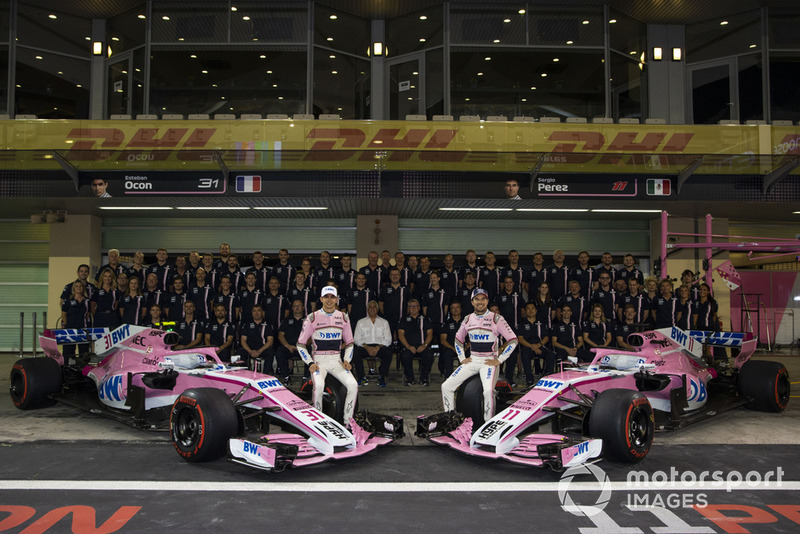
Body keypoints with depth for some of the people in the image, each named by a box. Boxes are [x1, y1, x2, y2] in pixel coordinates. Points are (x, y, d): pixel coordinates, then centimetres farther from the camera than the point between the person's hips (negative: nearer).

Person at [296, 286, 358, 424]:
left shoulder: (343, 317, 10)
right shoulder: (312, 318, 1)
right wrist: (310, 363, -8)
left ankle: (348, 422, -9)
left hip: (336, 360, 3)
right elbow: (300, 344, 3)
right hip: (318, 360, -3)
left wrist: (347, 360, 3)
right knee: (319, 385, -32)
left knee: (353, 385, -21)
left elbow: (349, 343, 19)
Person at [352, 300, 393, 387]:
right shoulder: (361, 322, 19)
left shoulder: (384, 322, 19)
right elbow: (356, 339, 8)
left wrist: (378, 347, -10)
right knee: (355, 352, -32)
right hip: (364, 346, 0)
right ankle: (361, 377, -24)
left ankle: (382, 377, -22)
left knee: (388, 353, -33)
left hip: (379, 347, 0)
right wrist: (367, 347, -11)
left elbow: (388, 339, 9)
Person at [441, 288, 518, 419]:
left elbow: (513, 340, -5)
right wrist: (462, 358, 12)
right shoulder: (468, 319, 10)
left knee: (488, 391, -31)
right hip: (472, 360, 5)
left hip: (489, 362, -5)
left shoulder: (496, 318, -5)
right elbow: (458, 339, 24)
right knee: (446, 386, -6)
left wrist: (499, 360, -9)